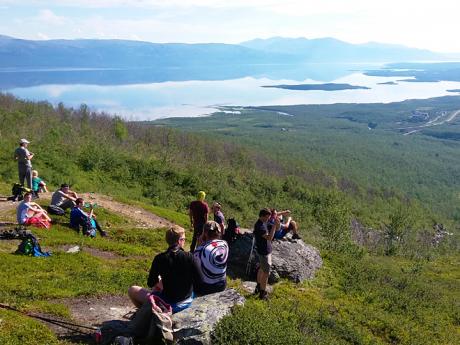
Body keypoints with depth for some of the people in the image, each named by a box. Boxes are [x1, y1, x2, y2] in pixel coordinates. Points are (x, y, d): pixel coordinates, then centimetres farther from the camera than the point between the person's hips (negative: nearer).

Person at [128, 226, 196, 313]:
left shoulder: (160, 258, -15)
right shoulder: (189, 257, -12)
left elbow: (151, 284, -5)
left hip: (168, 304, -4)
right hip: (187, 301, 4)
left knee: (132, 290, 12)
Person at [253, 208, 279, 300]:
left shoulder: (263, 223, 5)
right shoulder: (259, 226, -26)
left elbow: (276, 229, 12)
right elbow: (269, 237, -33)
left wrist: (277, 224, -7)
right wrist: (274, 225, -31)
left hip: (265, 250, 10)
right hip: (264, 252, -10)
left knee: (261, 269, 23)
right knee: (266, 273, -2)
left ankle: (258, 288, 38)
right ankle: (262, 293, 8)